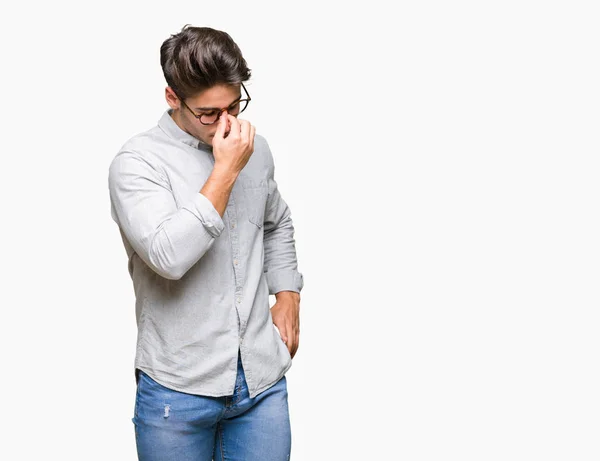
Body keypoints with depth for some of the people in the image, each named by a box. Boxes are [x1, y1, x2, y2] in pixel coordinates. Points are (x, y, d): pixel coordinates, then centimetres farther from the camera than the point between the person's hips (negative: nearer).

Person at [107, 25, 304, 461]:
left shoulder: (255, 149, 6)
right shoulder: (136, 162, -11)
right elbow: (168, 256, -25)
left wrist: (288, 294, 11)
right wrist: (225, 171, -21)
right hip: (178, 390, -4)